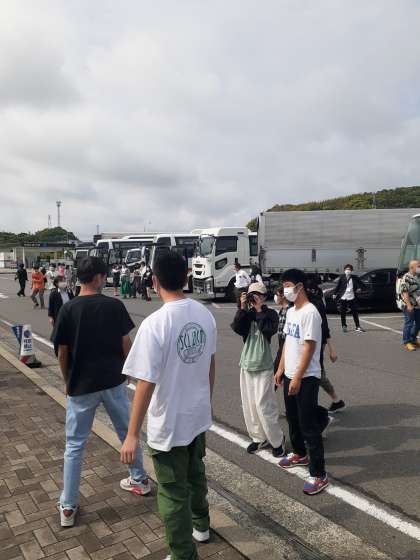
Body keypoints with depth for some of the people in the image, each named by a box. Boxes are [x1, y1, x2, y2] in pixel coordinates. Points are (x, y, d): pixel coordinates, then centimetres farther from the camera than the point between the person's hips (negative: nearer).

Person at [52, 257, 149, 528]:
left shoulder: (68, 309, -9)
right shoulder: (115, 305, -8)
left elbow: (62, 352, -5)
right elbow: (126, 343, -4)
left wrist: (68, 381, 10)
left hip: (81, 385, -1)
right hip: (114, 380, 1)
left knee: (75, 444, 11)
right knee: (128, 431, 20)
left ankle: (68, 506, 17)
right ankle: (140, 479, 36)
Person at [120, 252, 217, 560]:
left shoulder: (155, 324, -26)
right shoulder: (205, 314, -5)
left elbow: (146, 384, -23)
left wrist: (133, 435, -13)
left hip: (169, 424, -7)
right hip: (199, 415, 7)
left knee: (173, 494, 13)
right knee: (196, 475, 30)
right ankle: (200, 525, 53)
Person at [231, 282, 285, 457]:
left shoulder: (270, 313, -4)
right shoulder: (246, 314, 6)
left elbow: (269, 330, -22)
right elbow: (236, 328, -10)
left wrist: (259, 310, -18)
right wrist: (242, 308, -16)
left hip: (263, 366, -5)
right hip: (246, 364, 5)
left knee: (263, 405, -7)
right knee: (249, 405, 10)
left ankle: (277, 440, 12)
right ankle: (258, 438, 26)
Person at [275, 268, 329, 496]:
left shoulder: (310, 312, -18)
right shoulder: (290, 312, 10)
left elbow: (309, 347, -21)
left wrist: (298, 378, -20)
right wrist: (281, 369, 14)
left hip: (306, 378, -9)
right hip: (290, 375, 9)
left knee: (309, 426, -3)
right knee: (293, 419, 22)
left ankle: (318, 475, 8)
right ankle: (300, 454, 42)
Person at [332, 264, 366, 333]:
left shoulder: (355, 278, 1)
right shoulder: (342, 277, -1)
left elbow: (363, 286, 9)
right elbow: (338, 286, 5)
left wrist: (360, 289, -9)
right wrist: (334, 294, 2)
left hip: (352, 298, 0)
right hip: (343, 298, 0)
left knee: (355, 313, 3)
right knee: (343, 314, 6)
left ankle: (358, 327, 13)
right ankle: (344, 326, 21)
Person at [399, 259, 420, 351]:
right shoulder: (406, 278, -14)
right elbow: (405, 292, -20)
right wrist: (409, 305, -24)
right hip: (409, 306, -8)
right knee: (409, 324, -2)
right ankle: (407, 342, 8)